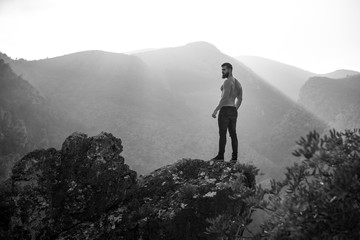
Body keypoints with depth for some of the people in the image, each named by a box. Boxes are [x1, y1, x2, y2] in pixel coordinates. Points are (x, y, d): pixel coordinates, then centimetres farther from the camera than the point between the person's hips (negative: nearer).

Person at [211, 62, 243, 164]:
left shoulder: (227, 82, -12)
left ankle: (220, 156, -8)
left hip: (225, 110, -9)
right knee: (233, 134, 7)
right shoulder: (237, 83, 16)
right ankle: (234, 157, 5)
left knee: (222, 133, -7)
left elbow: (225, 97, -21)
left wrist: (216, 110, -20)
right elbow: (240, 99, 21)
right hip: (233, 111, 9)